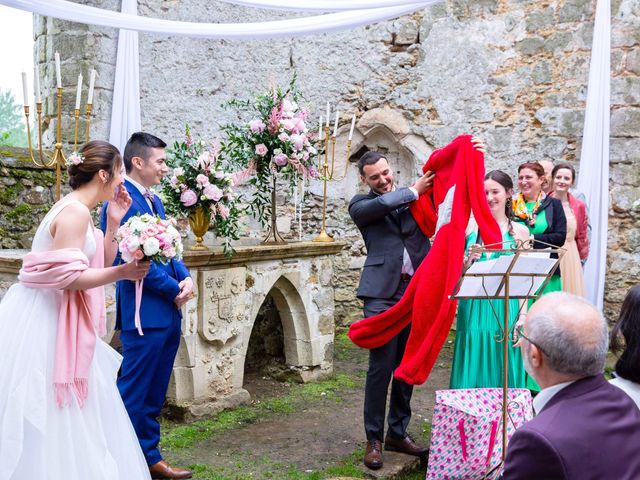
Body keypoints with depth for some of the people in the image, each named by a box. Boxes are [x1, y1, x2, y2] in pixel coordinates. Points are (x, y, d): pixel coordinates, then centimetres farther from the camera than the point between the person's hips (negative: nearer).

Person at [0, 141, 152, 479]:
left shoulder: (77, 209, 12)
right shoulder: (76, 211, -18)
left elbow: (100, 264, 16)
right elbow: (65, 276, -24)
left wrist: (114, 223, 7)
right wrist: (122, 273, -24)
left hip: (55, 322, 10)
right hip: (42, 324, -10)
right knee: (46, 421, -1)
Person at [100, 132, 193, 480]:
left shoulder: (153, 199, 14)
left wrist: (185, 277, 1)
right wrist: (174, 289, -11)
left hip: (168, 313, 9)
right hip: (144, 313, -9)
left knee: (154, 397, 17)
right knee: (134, 395, 2)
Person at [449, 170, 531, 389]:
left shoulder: (520, 231, 3)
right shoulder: (469, 226, 3)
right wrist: (469, 259, -14)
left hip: (505, 308, 0)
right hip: (473, 307, 0)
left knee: (503, 372, 7)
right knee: (472, 369, 7)